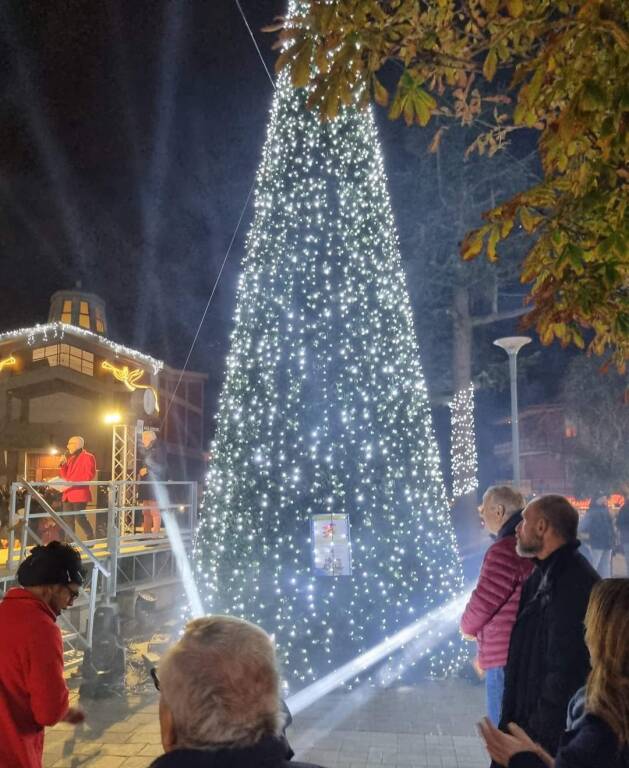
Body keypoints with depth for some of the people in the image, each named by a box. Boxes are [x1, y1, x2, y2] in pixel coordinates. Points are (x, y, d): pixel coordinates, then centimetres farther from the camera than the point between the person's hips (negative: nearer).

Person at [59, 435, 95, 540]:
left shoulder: (87, 457, -5)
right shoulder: (70, 458, 20)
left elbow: (90, 474, -14)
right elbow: (65, 475, 20)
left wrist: (75, 482, -22)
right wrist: (63, 464, 3)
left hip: (80, 493, -8)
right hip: (68, 493, 8)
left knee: (80, 517, -9)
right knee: (68, 519, 7)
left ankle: (91, 538, 5)